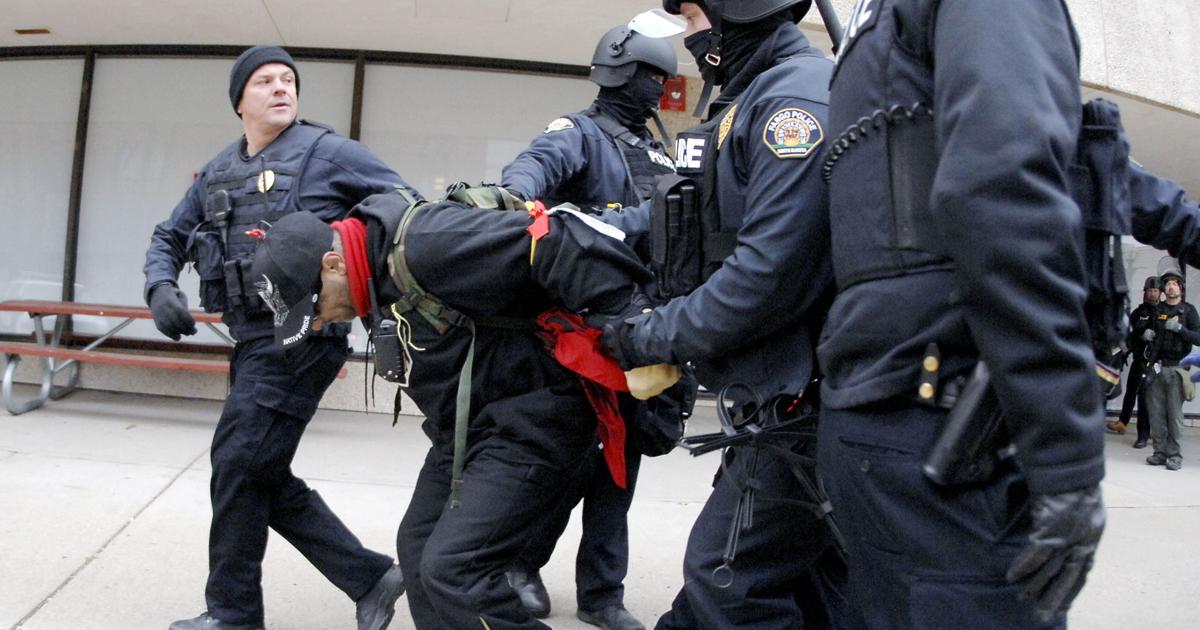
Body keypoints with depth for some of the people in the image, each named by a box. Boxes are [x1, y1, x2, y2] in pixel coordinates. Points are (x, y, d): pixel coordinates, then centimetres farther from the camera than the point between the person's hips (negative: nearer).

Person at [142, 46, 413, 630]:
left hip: (300, 337, -8)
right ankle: (370, 578, 18)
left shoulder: (329, 153, -3)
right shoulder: (216, 174, 16)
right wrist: (160, 287, 3)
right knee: (264, 477, 10)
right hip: (254, 341, 8)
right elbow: (168, 238, 23)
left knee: (239, 466, -4)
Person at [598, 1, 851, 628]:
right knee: (809, 577, 19)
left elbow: (773, 271, -25)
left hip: (798, 398, -10)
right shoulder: (750, 105, 18)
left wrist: (654, 336, -15)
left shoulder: (800, 97, -15)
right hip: (787, 392, 10)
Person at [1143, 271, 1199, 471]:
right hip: (1156, 367, 3)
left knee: (1174, 413, -5)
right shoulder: (1157, 310, 13)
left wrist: (1179, 328, -16)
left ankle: (1174, 455, -1)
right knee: (1156, 412, 1)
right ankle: (1160, 452, 8)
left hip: (1177, 369, -2)